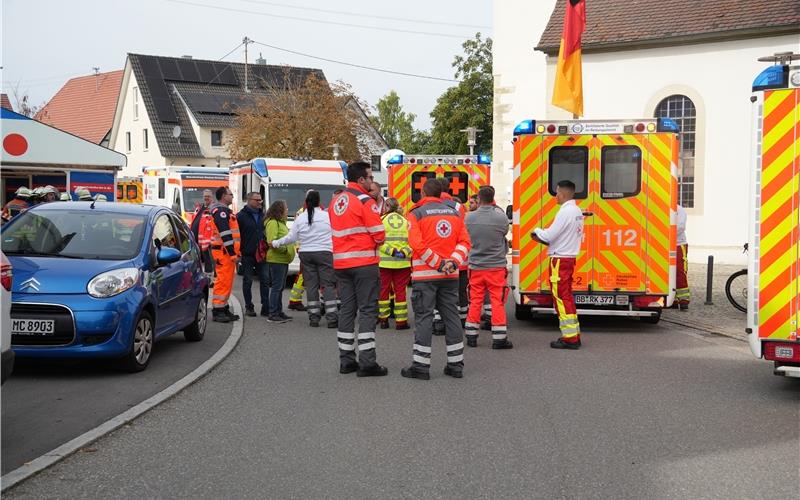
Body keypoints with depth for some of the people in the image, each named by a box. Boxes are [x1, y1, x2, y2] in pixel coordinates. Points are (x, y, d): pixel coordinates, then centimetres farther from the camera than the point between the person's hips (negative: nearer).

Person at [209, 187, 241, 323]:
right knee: (223, 281, -10)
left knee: (226, 281, 14)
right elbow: (225, 234, -20)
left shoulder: (224, 211, 22)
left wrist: (235, 252, 22)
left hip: (227, 252, 11)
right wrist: (233, 254, -22)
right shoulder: (220, 211, -13)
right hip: (224, 252, -11)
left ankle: (224, 309, 19)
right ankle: (217, 311, -8)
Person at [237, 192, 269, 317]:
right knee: (247, 281, 5)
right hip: (247, 254, -4)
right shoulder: (241, 216, -5)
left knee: (265, 280, 1)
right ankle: (249, 307, 12)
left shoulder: (263, 215, 12)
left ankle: (266, 307, 5)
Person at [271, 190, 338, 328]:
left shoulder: (300, 218, 1)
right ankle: (332, 317, -6)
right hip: (324, 253, -2)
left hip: (305, 254, 2)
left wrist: (275, 243, 16)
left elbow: (291, 238, 4)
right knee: (328, 285, -1)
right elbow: (336, 235, -1)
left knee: (311, 285, 7)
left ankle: (314, 317, 8)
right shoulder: (327, 216, -5)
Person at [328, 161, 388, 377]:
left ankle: (347, 360, 14)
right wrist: (375, 244, 8)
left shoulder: (335, 201, 12)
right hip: (364, 262, -7)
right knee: (367, 310, -4)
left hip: (341, 262, 7)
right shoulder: (365, 201, -11)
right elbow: (379, 235, -12)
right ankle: (367, 362, -6)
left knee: (347, 309, 11)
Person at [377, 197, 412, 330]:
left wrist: (392, 251, -15)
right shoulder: (405, 221, 5)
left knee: (384, 289, 9)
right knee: (400, 290, 5)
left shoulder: (382, 220, -2)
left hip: (385, 261, -1)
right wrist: (404, 252, -14)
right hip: (403, 262, 1)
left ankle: (383, 319, 14)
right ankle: (401, 321, 4)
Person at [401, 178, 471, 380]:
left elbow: (417, 244, -15)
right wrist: (452, 262, -7)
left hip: (425, 275, -4)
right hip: (450, 275, 4)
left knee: (424, 317, 0)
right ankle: (456, 365, 12)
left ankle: (421, 366, 0)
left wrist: (439, 264, -12)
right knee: (451, 316, 10)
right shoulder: (454, 213, 11)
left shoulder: (416, 214, -3)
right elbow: (464, 241, 3)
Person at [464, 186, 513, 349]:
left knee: (475, 301, 11)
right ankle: (499, 338, 4)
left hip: (475, 266, 3)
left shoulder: (469, 217, -6)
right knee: (498, 301, 3)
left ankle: (471, 336, 17)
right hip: (496, 266, -3)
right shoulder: (501, 217, -13)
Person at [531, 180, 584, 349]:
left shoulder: (565, 211, -18)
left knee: (561, 298, -5)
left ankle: (570, 338, -4)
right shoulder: (577, 211, 12)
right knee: (566, 297, 16)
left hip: (560, 259, -10)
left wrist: (537, 231, 0)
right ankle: (573, 335, 21)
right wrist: (543, 236, 11)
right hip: (569, 257, 10)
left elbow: (550, 235, -20)